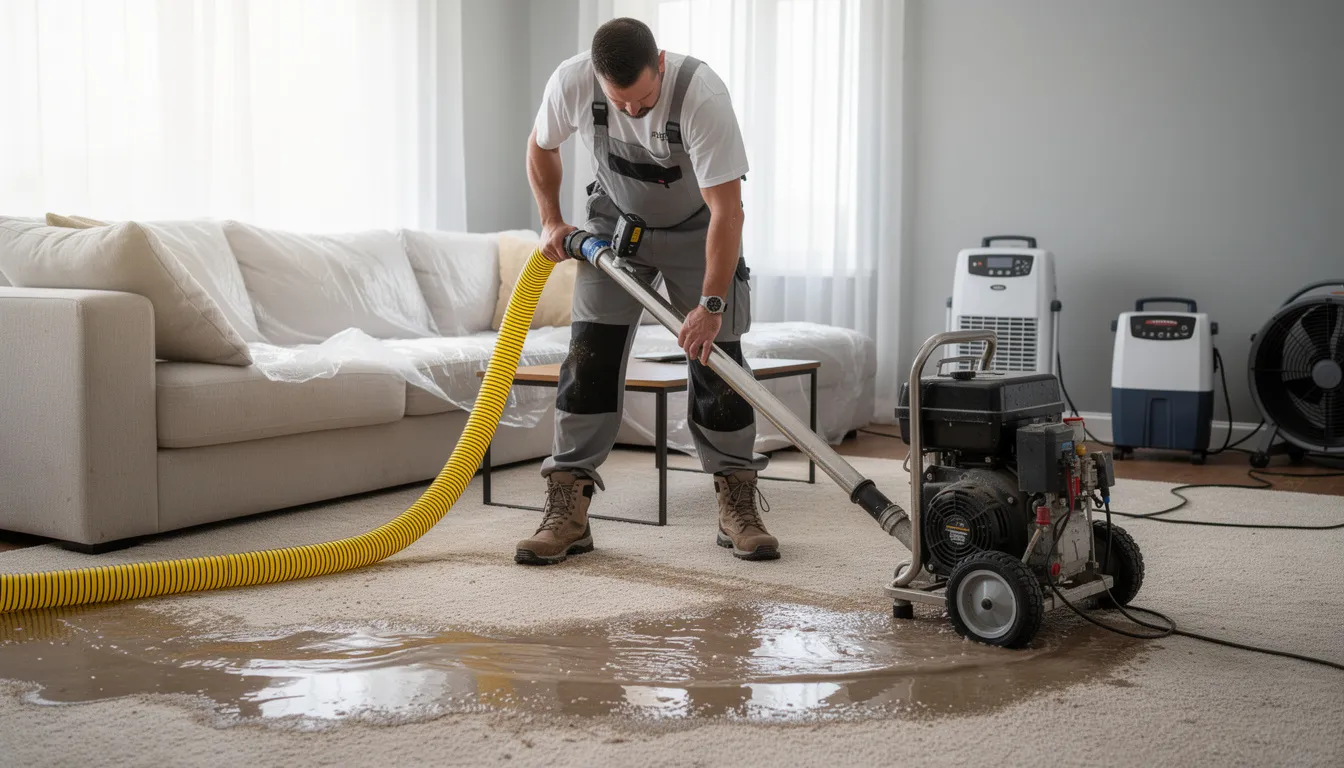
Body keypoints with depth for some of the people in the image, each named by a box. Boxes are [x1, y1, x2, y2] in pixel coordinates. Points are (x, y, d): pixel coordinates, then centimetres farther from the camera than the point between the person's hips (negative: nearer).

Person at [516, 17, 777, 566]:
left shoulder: (702, 94, -34)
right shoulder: (572, 82, -24)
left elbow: (727, 210, -34)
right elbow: (541, 147, 0)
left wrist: (711, 303, -38)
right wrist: (551, 221, -5)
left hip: (696, 229, -2)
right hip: (616, 224, 2)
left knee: (716, 358, -7)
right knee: (590, 357, -8)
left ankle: (738, 507, 6)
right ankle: (567, 511, -3)